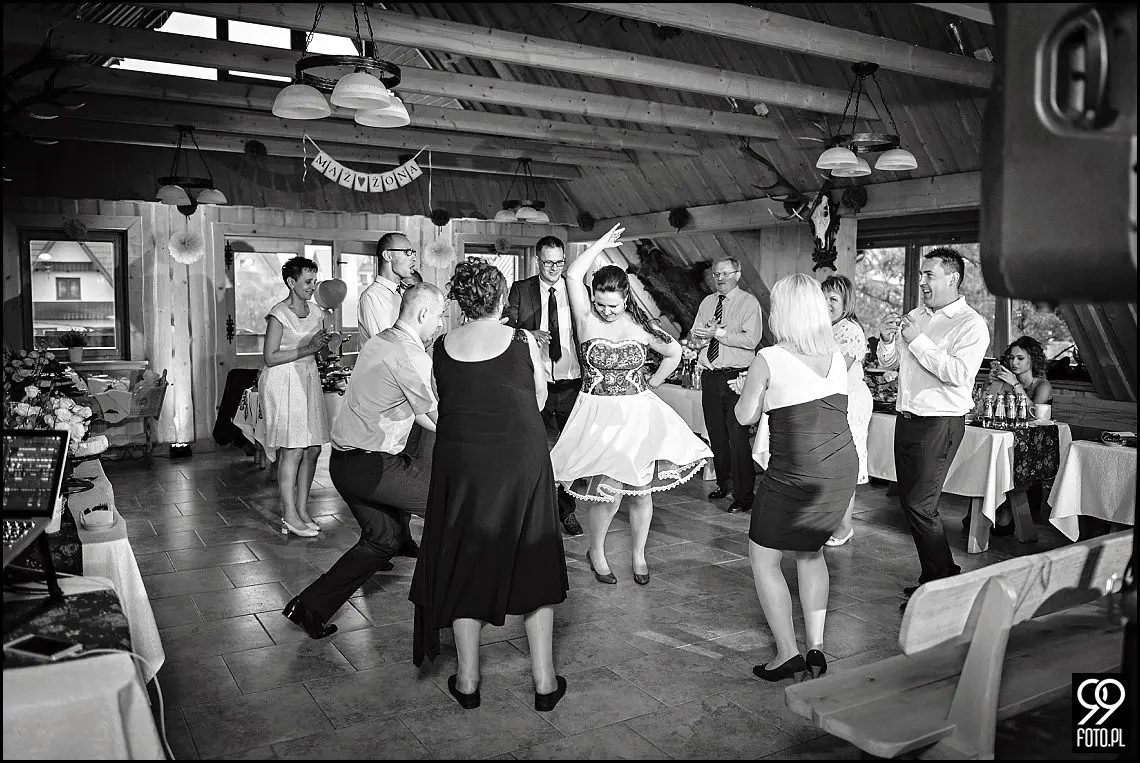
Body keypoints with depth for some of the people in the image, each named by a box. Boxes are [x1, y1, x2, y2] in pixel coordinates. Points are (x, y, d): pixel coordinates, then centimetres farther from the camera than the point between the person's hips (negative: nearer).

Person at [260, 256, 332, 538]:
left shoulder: (316, 312, 11)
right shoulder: (279, 314, -11)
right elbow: (270, 357, -14)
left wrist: (323, 344, -2)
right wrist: (307, 348, -17)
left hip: (309, 380, 7)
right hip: (284, 382, -7)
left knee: (313, 449, 5)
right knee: (292, 450, -8)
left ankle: (302, 509, 15)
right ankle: (289, 516, -1)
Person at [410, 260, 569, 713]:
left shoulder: (442, 348, -1)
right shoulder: (522, 341, -4)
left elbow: (443, 402, 5)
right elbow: (539, 400, 5)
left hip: (461, 465, 1)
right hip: (522, 460, -1)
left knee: (463, 566, 14)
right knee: (532, 564, 12)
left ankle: (467, 680, 22)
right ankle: (544, 680, 18)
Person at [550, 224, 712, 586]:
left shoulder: (640, 327, 1)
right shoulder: (588, 320, -5)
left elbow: (674, 352, 15)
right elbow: (573, 276, -17)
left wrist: (653, 382, 14)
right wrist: (602, 243, -10)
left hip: (638, 413, 3)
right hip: (598, 416, -2)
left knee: (640, 491, 7)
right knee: (609, 491, -8)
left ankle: (639, 554, 28)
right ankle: (596, 552, 18)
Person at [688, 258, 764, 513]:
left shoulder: (749, 303, -3)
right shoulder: (707, 302, 15)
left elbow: (751, 339, -15)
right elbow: (695, 335, 12)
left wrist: (718, 332, -17)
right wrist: (704, 334, -11)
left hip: (736, 377, -6)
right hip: (710, 376, 6)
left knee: (738, 437, -8)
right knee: (716, 434, 13)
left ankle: (744, 496, -1)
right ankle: (723, 483, 30)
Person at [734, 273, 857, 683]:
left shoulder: (769, 359, -12)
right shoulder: (835, 353, 5)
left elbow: (745, 416, -4)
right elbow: (835, 406, 12)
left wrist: (758, 390, 15)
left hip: (795, 473, -6)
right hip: (843, 467, 6)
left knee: (764, 559, 11)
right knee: (811, 550, 23)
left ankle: (787, 653, 10)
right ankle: (816, 647, 22)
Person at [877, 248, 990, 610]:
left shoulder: (971, 324, -8)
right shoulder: (915, 316, 13)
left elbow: (958, 373, -23)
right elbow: (888, 363, 17)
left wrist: (918, 340, -18)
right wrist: (887, 339, -3)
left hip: (940, 423, -8)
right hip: (906, 418, 8)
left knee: (920, 505, -9)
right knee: (909, 501, 12)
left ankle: (946, 583, 8)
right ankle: (932, 578, 26)